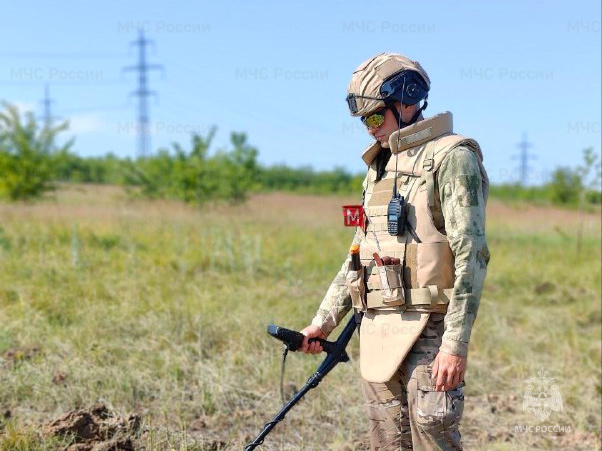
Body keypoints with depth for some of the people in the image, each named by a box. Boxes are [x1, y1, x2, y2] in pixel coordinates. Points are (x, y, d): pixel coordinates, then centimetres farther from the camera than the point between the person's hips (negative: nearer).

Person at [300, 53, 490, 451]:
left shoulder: (451, 157, -7)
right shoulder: (380, 168, 19)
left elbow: (471, 256, -15)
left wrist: (456, 343, -21)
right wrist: (325, 320, 18)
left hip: (426, 332, -8)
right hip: (376, 331, 8)